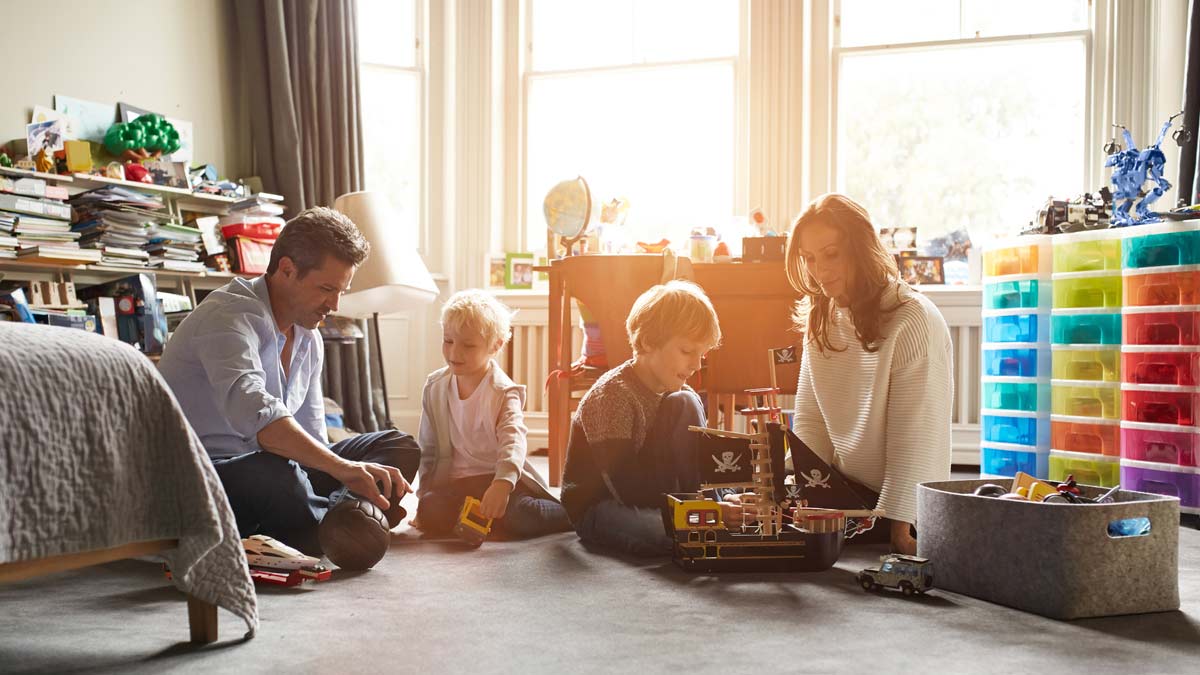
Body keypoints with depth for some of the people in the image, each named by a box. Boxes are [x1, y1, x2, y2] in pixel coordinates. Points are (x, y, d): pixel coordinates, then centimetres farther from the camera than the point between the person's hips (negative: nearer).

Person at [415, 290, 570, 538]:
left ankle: (574, 514, -2)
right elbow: (427, 447, 13)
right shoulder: (435, 387, 4)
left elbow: (513, 441, -31)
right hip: (454, 483, 4)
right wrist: (424, 493, 8)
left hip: (498, 477, -3)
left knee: (521, 516, -31)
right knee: (430, 512, -27)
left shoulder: (503, 392, -13)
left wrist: (502, 484, -49)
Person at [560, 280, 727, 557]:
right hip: (596, 507, -8)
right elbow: (627, 487, -28)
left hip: (655, 499, 8)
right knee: (669, 534, -39)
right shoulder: (611, 396, -22)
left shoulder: (680, 395, 5)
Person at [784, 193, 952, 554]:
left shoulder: (913, 321, -14)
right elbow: (809, 419, 9)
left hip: (904, 515, -5)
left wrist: (898, 526, -19)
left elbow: (914, 436, -17)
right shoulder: (821, 319, 7)